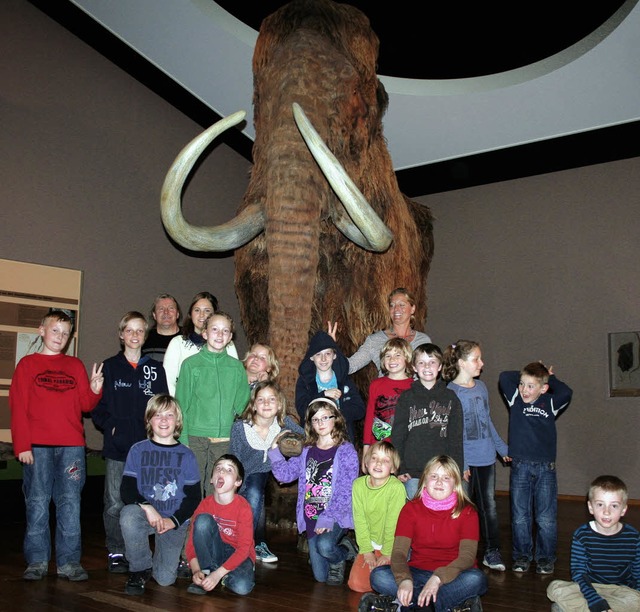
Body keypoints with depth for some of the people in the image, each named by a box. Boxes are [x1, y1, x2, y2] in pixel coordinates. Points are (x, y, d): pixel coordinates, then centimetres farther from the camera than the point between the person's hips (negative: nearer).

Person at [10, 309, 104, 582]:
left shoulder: (75, 365, 15)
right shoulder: (27, 364, 8)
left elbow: (85, 404, 11)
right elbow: (18, 407, 2)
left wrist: (94, 389, -10)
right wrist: (22, 445, -6)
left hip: (72, 446, 2)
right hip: (37, 446, -2)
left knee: (70, 503, 0)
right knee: (37, 503, 1)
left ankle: (69, 561, 6)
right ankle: (37, 561, 10)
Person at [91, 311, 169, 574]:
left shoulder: (156, 369, 10)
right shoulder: (109, 367, 8)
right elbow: (96, 406, 5)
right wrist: (109, 426, -8)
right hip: (117, 446, -1)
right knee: (115, 503, -1)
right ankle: (116, 553, 11)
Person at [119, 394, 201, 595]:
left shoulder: (186, 455, 2)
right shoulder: (138, 450, 1)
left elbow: (193, 497, 2)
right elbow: (127, 490, -4)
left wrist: (174, 520, -13)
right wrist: (147, 507, -22)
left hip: (175, 521, 0)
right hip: (145, 513, 0)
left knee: (165, 579, -11)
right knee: (129, 515, -35)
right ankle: (140, 569, -10)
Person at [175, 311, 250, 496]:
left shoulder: (236, 367, 6)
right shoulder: (191, 364, 0)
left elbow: (242, 405, 11)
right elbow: (182, 404, -1)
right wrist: (183, 439, -7)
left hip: (225, 439, 2)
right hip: (195, 437, -2)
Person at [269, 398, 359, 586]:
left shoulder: (346, 451, -7)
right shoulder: (306, 452, 10)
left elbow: (345, 491, -14)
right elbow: (285, 474, 3)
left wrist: (327, 518, -21)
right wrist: (274, 449, -9)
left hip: (336, 516, -4)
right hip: (311, 517, 5)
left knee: (324, 545, -33)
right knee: (320, 576, 3)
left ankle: (338, 559, 3)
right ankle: (341, 547, 33)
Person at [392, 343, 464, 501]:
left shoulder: (450, 398, 6)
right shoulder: (407, 398, 4)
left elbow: (456, 438, 7)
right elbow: (398, 435, 3)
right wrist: (399, 469, -2)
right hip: (413, 473, 0)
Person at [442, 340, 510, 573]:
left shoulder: (481, 387, 8)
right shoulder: (451, 392, -12)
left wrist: (502, 448, 22)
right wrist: (460, 463, -17)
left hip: (486, 457, 6)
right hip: (465, 459, -6)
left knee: (489, 505, 11)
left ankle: (492, 552, 21)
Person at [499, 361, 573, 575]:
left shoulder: (550, 404, 2)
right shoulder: (515, 400, 4)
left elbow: (566, 392, -16)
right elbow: (504, 378, -6)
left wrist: (550, 377, -2)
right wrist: (525, 374, 2)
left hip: (545, 468, -1)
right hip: (520, 467, 1)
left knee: (546, 518, 4)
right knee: (520, 517, 7)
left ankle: (545, 558, 19)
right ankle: (522, 556, 21)